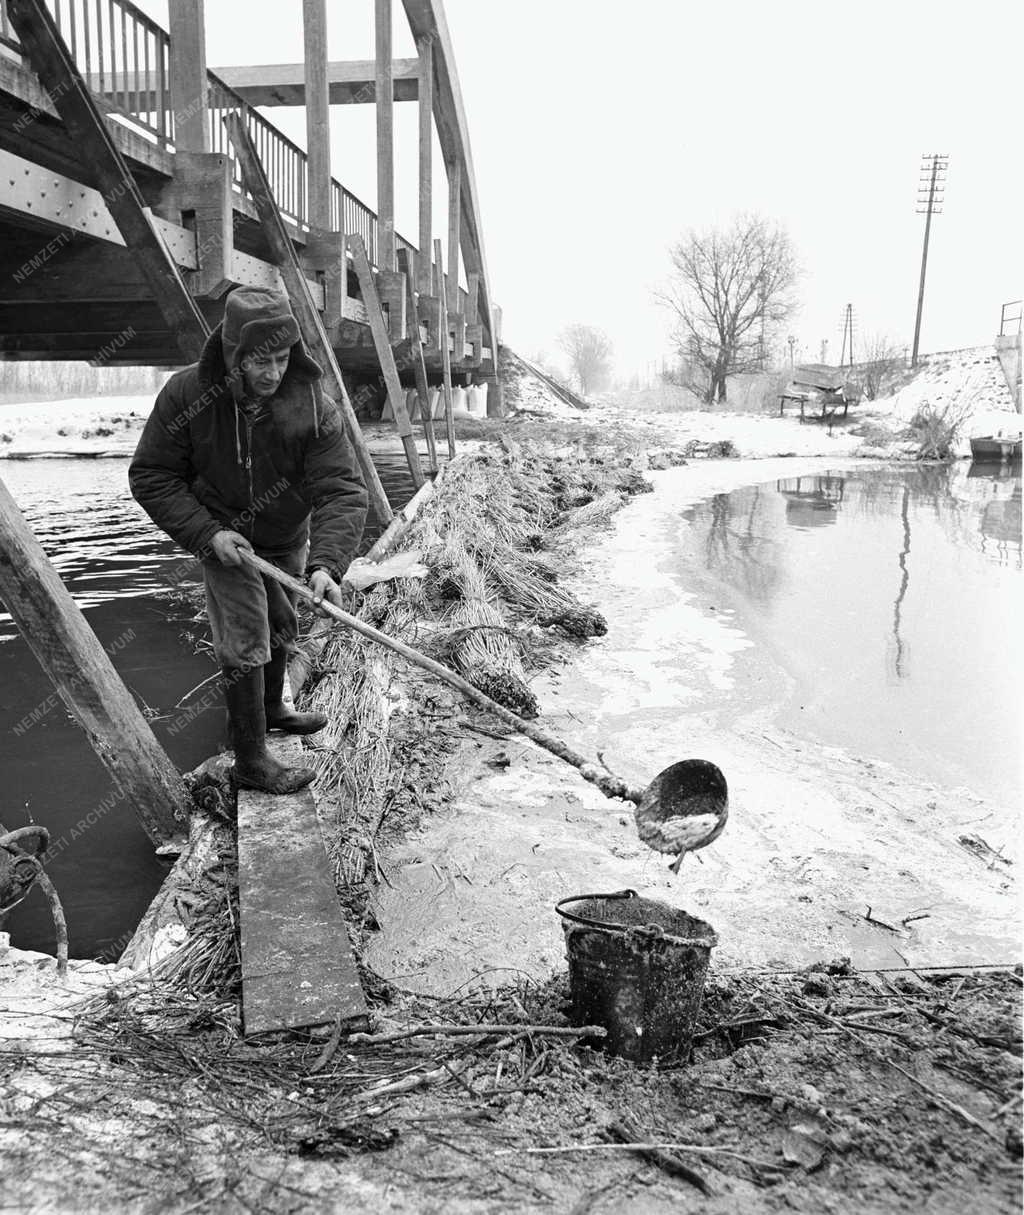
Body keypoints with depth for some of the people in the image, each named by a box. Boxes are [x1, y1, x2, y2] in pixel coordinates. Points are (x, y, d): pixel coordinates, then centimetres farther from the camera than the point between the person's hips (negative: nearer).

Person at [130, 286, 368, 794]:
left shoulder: (314, 407, -24)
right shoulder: (187, 394, -24)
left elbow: (342, 491, -30)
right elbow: (151, 477, -15)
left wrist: (326, 563, -45)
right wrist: (207, 534, -26)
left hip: (288, 540, 3)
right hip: (224, 537, -3)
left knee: (281, 630, 22)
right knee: (246, 644, -8)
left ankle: (270, 708, 49)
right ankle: (250, 761, 4)